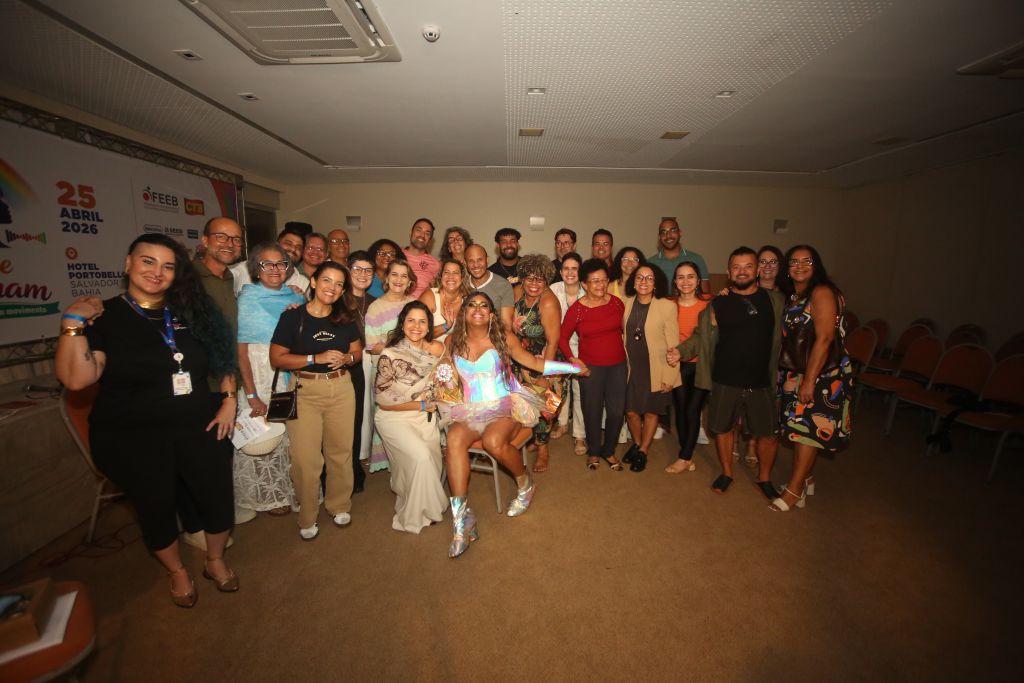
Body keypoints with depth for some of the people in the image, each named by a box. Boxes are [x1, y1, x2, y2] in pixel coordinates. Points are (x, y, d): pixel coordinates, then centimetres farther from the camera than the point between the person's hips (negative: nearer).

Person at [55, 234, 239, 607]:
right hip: (133, 439, -2)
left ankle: (215, 561, 37)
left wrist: (228, 401, -2)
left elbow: (223, 359, 7)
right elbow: (76, 378, -15)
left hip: (198, 428, 3)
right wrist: (73, 324, -21)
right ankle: (177, 571, 41)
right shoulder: (104, 317, -5)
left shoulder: (191, 311, 3)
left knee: (219, 498, 9)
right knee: (157, 509, 14)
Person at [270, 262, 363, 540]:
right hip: (304, 391, -3)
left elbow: (357, 351, 13)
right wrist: (316, 358, -18)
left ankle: (340, 506, 31)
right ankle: (307, 517, 22)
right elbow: (277, 359, -8)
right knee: (306, 458, 1)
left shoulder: (346, 319, 6)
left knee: (341, 451, 10)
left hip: (341, 389, 3)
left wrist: (346, 358, -9)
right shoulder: (292, 317, -5)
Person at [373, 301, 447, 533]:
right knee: (421, 457, -21)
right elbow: (383, 399, -14)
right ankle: (414, 517, 4)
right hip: (394, 418, -5)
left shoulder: (436, 349, -4)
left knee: (433, 461, 1)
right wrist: (422, 405, -11)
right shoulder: (390, 355, -17)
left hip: (425, 417, 5)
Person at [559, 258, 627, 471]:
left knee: (617, 411, 6)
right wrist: (573, 360, -10)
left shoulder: (616, 303, -1)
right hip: (590, 367, -2)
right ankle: (593, 451, 33)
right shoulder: (576, 309, -10)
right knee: (592, 411, 9)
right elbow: (562, 338, 0)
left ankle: (609, 450, 31)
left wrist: (628, 354, 8)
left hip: (617, 365, 3)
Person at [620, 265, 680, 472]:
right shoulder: (627, 303, 0)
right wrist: (622, 364, 6)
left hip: (655, 371, -3)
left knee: (651, 412, 12)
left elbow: (673, 345, -11)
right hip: (631, 368, 3)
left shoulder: (667, 306, -13)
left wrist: (669, 377, -11)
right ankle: (636, 444, 39)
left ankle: (643, 452, 33)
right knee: (631, 411, 10)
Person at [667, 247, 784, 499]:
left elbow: (784, 337, 8)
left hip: (762, 382, 1)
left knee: (768, 434, 9)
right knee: (722, 429, 12)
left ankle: (764, 478, 33)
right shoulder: (718, 304, 1)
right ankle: (726, 473, 35)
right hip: (725, 382, -1)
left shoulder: (774, 301, 4)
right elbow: (701, 336, 0)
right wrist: (680, 351, -15)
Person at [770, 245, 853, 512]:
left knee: (809, 429, 0)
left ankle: (795, 489, 9)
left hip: (823, 375, -7)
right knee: (798, 427, 13)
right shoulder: (791, 296, 10)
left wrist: (809, 381, -21)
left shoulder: (822, 293, -14)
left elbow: (824, 338, -20)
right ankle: (805, 479, 29)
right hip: (794, 373, 7)